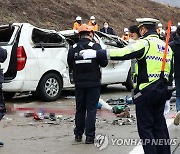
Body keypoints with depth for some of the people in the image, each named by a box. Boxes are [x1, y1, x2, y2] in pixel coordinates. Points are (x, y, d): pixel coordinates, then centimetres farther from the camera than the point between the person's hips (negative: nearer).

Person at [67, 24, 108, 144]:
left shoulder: (73, 49, 0)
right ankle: (90, 136, 0)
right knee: (91, 109, 1)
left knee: (80, 109, 15)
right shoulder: (96, 47, -11)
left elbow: (70, 66, 8)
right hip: (93, 83, -3)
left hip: (79, 83, 3)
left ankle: (78, 134, 21)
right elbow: (104, 63, -8)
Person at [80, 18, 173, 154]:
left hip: (146, 92, -8)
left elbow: (123, 53, -22)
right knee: (160, 126, 16)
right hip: (163, 92, 8)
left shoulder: (145, 43, -11)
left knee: (145, 127, -1)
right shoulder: (166, 47, 15)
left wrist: (96, 53, -20)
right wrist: (168, 95, 23)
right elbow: (171, 73, 17)